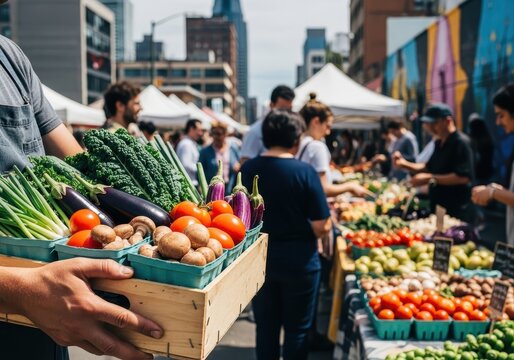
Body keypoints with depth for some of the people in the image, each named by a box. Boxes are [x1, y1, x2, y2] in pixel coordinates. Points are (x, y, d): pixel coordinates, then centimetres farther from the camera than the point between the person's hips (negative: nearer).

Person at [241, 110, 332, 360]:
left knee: (266, 326, 17)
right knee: (297, 328, 13)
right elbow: (321, 228, -16)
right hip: (298, 259, -3)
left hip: (259, 257, 4)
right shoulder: (304, 171, -16)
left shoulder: (247, 170, -5)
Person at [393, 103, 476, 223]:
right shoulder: (439, 143, 12)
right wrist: (405, 164, 9)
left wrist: (431, 179, -25)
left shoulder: (461, 142, -16)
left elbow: (463, 177, -24)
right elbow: (430, 167, 24)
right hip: (438, 209, 9)